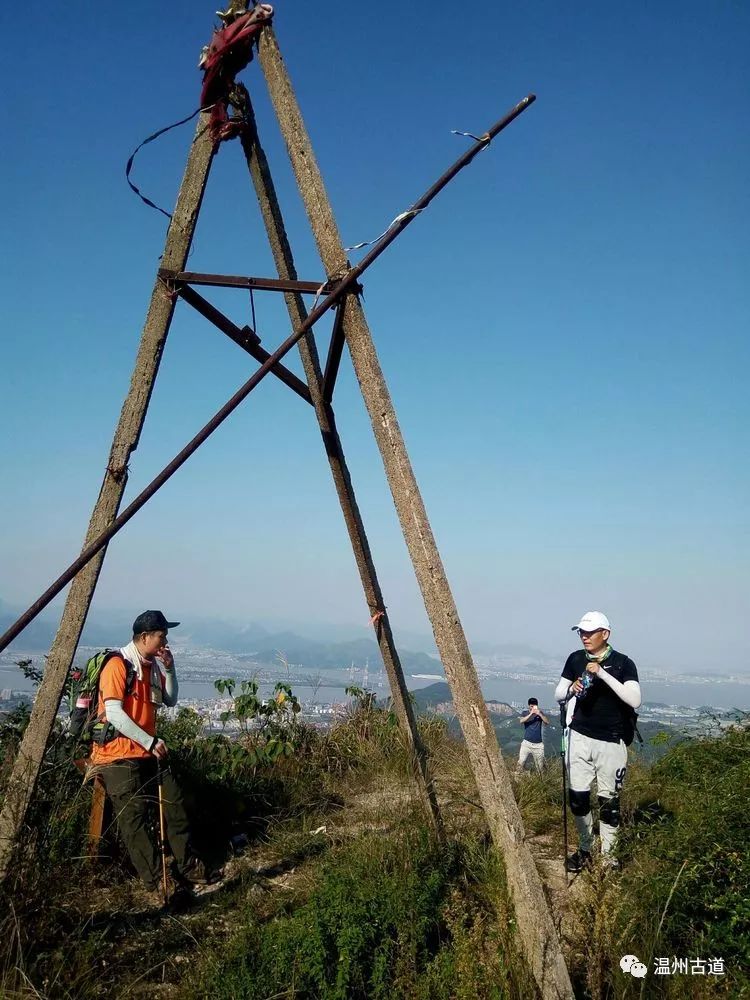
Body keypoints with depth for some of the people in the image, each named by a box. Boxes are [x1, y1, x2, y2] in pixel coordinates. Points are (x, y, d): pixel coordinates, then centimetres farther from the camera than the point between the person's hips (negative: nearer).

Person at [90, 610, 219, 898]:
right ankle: (156, 881, -1)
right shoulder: (118, 665, -14)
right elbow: (114, 714, -20)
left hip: (147, 752, 8)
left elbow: (171, 700, 18)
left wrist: (169, 668, 2)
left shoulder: (152, 666, 11)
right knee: (134, 817, -5)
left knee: (174, 804, 6)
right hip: (118, 754, -8)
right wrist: (151, 741, -19)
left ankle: (188, 867, 16)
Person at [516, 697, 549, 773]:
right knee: (521, 761, -12)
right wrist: (531, 714, -23)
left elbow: (547, 722, -6)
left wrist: (540, 714, -19)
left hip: (538, 744, 1)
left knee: (540, 765, 4)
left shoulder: (540, 713, 8)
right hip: (527, 743, -1)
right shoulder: (525, 713, 5)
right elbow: (521, 721, -15)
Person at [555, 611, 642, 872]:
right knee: (578, 797, 6)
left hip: (610, 742, -3)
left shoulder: (623, 663, -6)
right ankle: (584, 850, 23)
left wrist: (603, 674, -24)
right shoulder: (575, 659, 4)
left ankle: (607, 855, 15)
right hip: (580, 737, 3)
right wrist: (571, 689, -13)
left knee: (608, 800, 1)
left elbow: (634, 699, -18)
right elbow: (558, 694, 11)